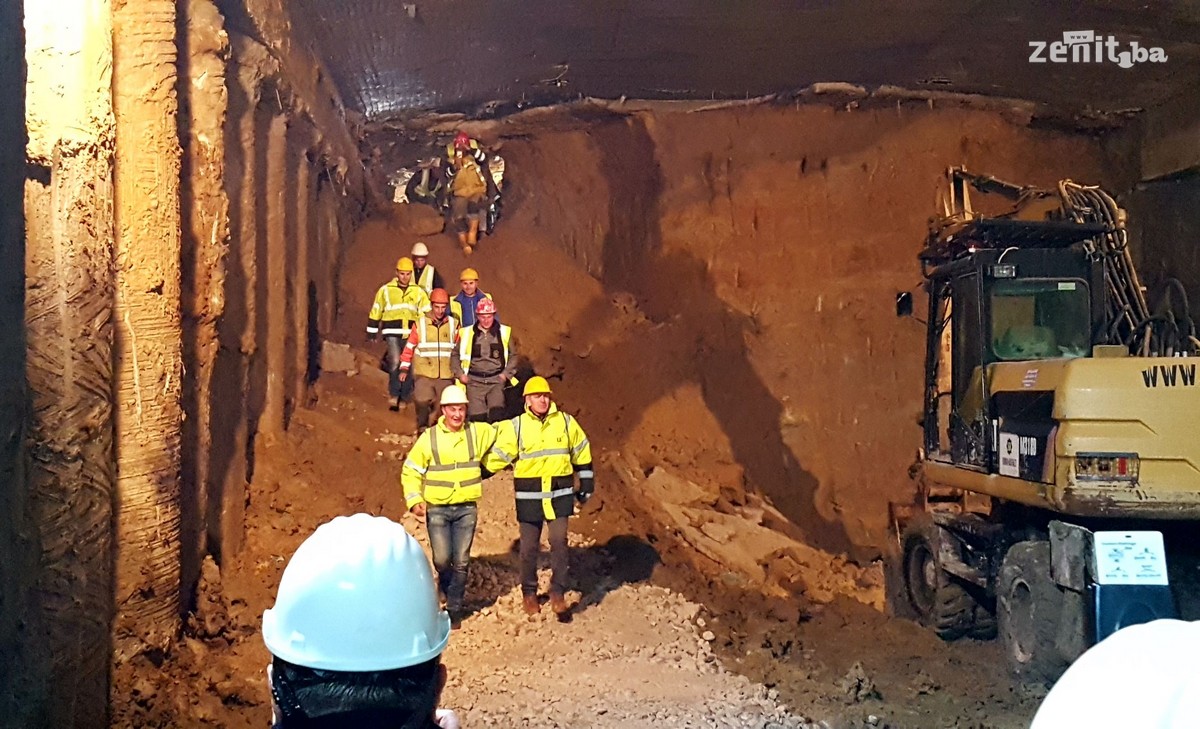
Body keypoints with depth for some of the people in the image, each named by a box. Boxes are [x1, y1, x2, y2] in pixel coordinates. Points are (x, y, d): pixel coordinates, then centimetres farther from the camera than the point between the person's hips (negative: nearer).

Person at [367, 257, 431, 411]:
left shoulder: (418, 292, 7)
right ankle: (393, 394, -6)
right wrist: (371, 333, 9)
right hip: (392, 333, -3)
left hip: (411, 334, 3)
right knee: (395, 361, -22)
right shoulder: (386, 290, 2)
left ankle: (403, 397, 23)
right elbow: (375, 312, 9)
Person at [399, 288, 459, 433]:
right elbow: (409, 347, 6)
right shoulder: (420, 324, 1)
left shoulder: (453, 325, 6)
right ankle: (422, 426, 0)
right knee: (423, 399, -24)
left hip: (446, 377, 2)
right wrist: (404, 369, 2)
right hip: (424, 374, -2)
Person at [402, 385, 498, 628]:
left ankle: (455, 608, 18)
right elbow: (411, 472, 1)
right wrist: (414, 501, -10)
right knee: (442, 559, -5)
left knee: (461, 561, 3)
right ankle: (447, 588, 27)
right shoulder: (429, 438, -4)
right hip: (437, 509, -1)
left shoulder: (477, 432, 1)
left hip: (467, 508, 1)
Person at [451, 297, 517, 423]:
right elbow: (455, 355, 17)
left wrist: (506, 374, 3)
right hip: (474, 381, 0)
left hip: (496, 379, 0)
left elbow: (513, 355, 15)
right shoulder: (467, 333, 5)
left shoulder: (504, 332, 5)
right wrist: (460, 374, 5)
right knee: (477, 416, -11)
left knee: (496, 412, -20)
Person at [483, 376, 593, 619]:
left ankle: (558, 594, 1)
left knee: (559, 542, -8)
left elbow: (583, 455, 12)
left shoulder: (566, 422, 2)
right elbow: (498, 456, 3)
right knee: (529, 547, 8)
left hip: (560, 494, 0)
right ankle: (529, 593, 26)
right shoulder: (515, 426, -2)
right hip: (529, 497, 0)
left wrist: (586, 486, 14)